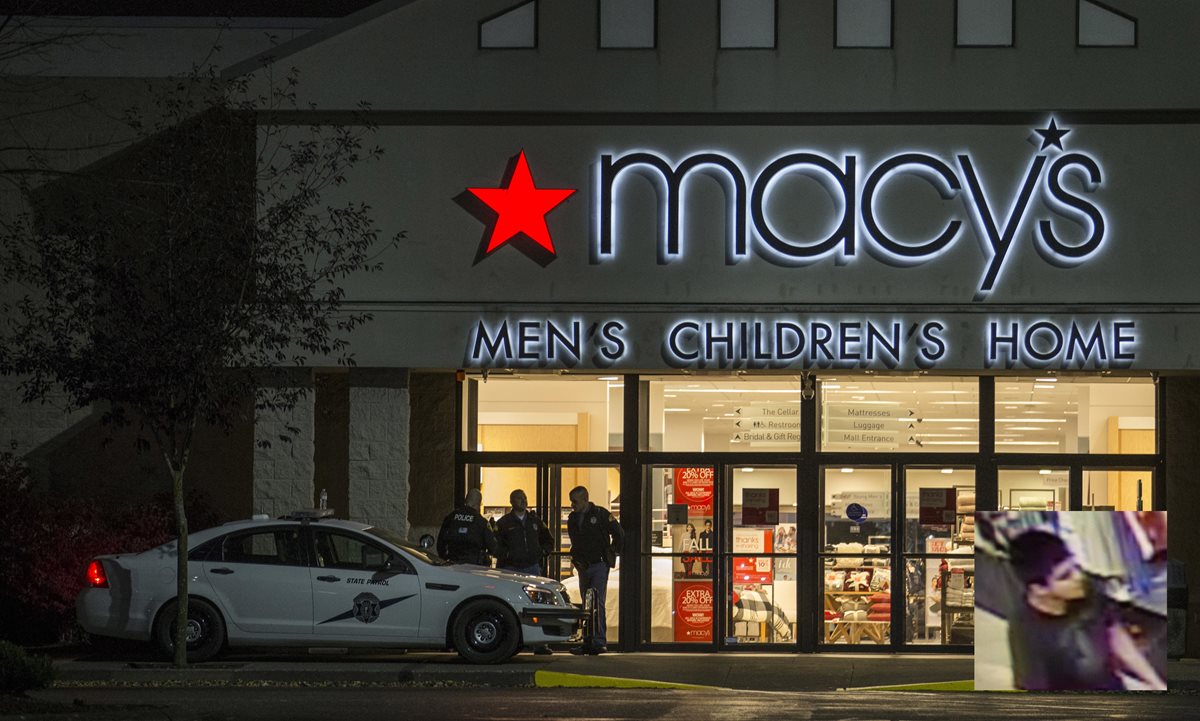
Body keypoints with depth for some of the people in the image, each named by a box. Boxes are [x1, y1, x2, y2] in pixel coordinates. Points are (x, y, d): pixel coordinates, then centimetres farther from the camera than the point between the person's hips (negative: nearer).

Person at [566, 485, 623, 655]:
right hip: (583, 567, 7)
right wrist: (576, 557, 14)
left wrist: (611, 553, 0)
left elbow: (619, 534, -4)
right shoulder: (573, 518, 9)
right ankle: (588, 643, 12)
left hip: (599, 566, -7)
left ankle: (599, 641, -16)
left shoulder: (600, 514, -9)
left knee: (597, 603, -14)